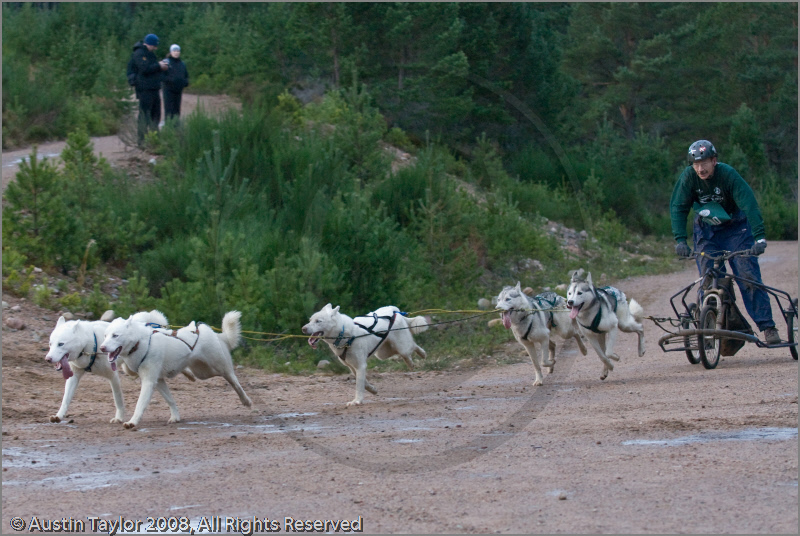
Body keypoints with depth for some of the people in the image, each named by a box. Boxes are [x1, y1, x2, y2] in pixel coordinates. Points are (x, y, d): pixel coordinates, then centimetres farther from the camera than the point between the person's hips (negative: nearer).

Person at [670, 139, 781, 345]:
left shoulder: (728, 174, -26)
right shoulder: (688, 177, -18)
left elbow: (749, 205, -31)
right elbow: (678, 207, -14)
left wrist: (759, 237, -40)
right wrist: (680, 239, -26)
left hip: (735, 228, -3)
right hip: (706, 231, 3)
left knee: (749, 277, -12)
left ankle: (767, 326, -9)